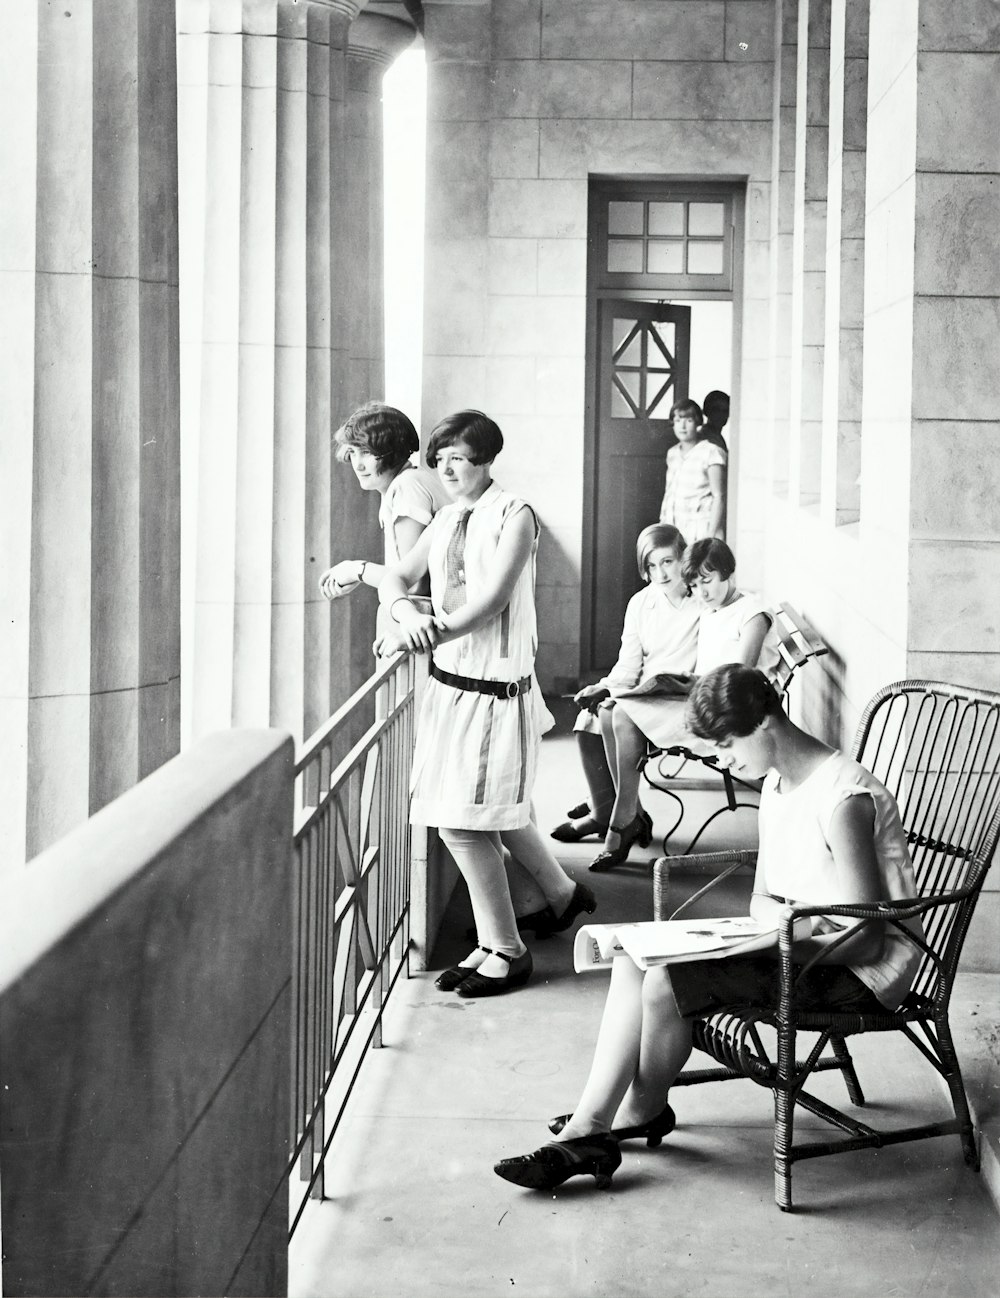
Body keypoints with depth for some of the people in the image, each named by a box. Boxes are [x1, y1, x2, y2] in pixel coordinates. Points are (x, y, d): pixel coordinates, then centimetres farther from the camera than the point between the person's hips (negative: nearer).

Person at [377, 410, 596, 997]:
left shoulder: (515, 517, -12)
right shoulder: (448, 519, 11)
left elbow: (490, 603, -19)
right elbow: (397, 579, 10)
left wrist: (428, 637, -21)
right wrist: (408, 612, -12)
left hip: (494, 688, -8)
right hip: (450, 682, 8)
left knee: (465, 820, -5)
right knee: (500, 810, 20)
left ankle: (505, 951, 10)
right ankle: (562, 893, 43)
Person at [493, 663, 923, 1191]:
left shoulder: (842, 798, -22)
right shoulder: (777, 786, 9)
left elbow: (867, 940, -22)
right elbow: (762, 897, 17)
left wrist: (786, 941, -22)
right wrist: (779, 917, -5)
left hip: (861, 972, -10)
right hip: (801, 949, 10)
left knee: (665, 983, -21)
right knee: (635, 961, -6)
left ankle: (644, 1111, 5)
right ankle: (585, 1129, -10)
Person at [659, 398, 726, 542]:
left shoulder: (711, 453, -5)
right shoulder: (672, 453, 14)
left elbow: (719, 496, -8)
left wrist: (711, 535, -13)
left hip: (699, 530, -5)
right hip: (673, 529, 5)